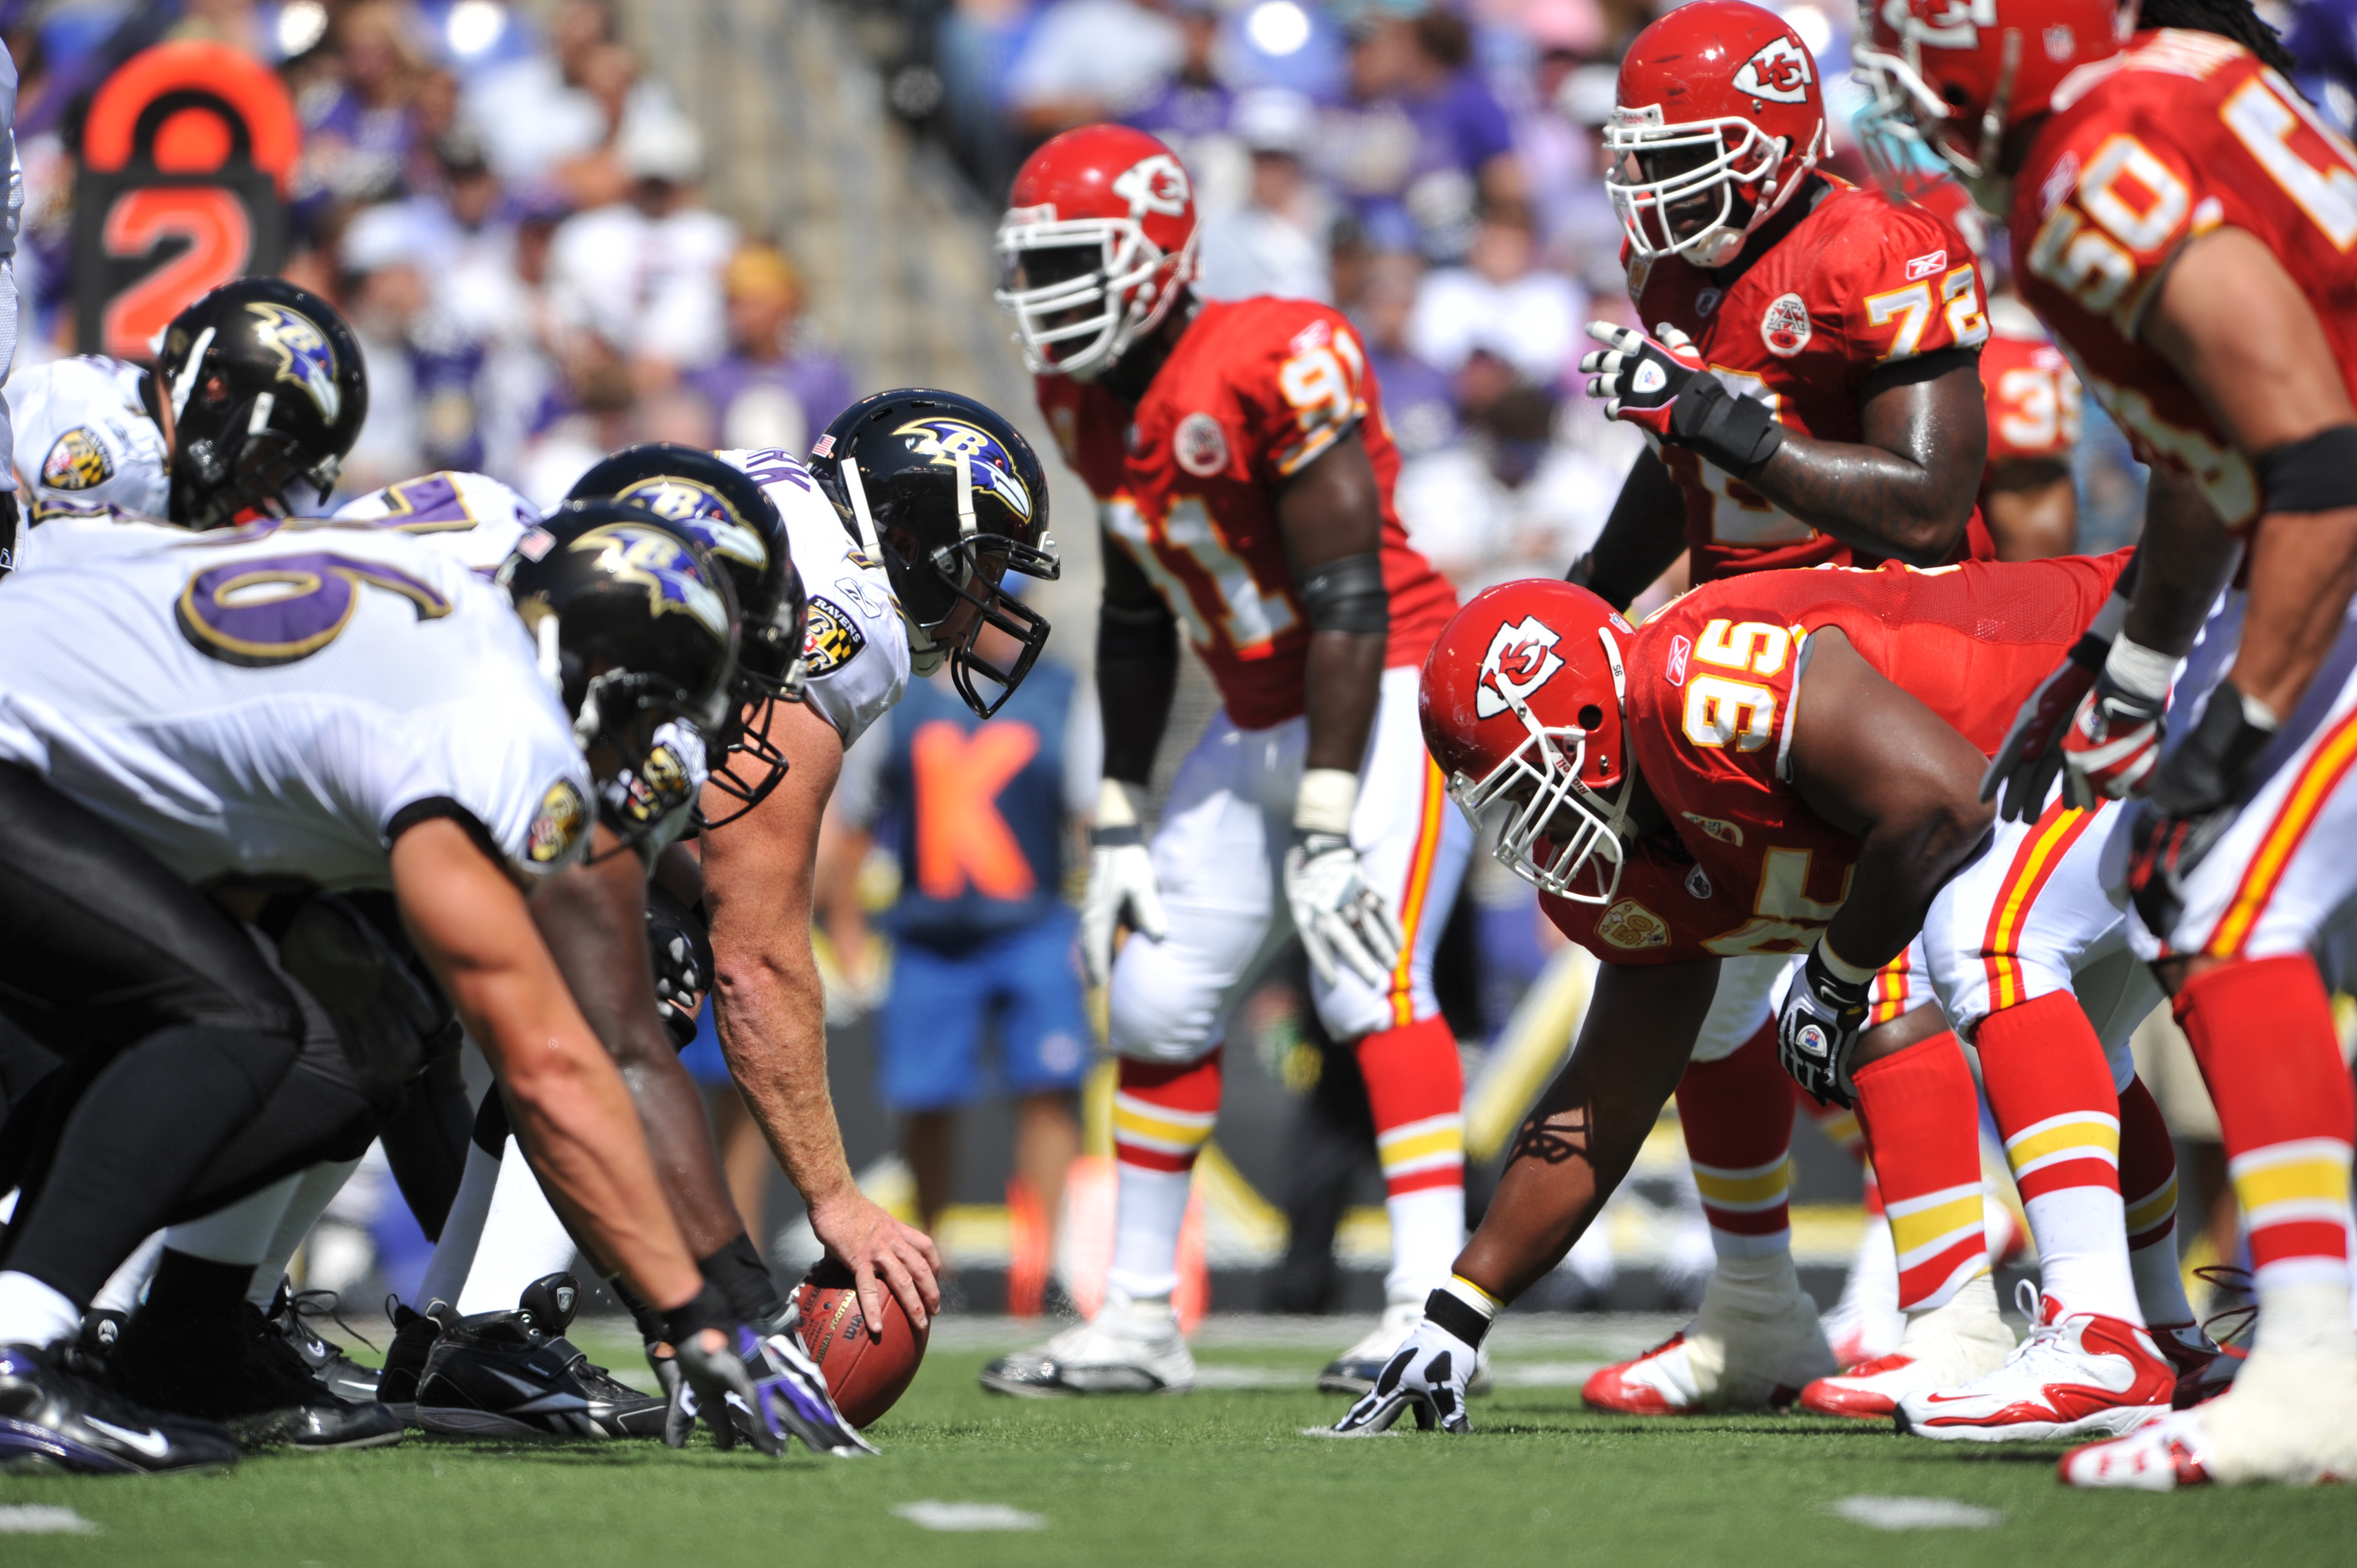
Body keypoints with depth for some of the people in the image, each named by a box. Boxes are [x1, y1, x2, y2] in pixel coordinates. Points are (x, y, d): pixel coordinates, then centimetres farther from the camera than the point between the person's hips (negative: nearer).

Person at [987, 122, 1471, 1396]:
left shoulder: (1273, 370, -23)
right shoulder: (1086, 400, 3)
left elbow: (1350, 603, -24)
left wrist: (1325, 825, -26)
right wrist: (1118, 821, 12)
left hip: (1386, 704, -9)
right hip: (1258, 723, 9)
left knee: (1367, 975, -23)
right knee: (1159, 997, 7)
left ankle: (1432, 1305, -26)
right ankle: (1139, 1319, 16)